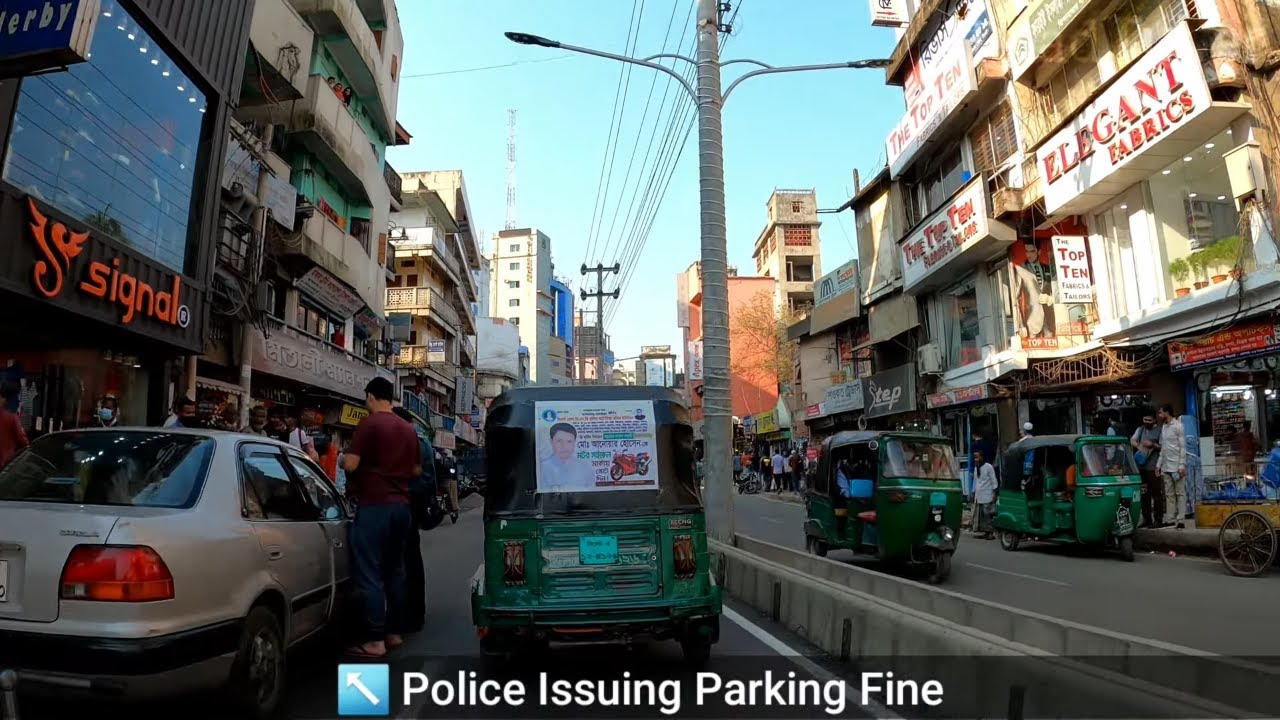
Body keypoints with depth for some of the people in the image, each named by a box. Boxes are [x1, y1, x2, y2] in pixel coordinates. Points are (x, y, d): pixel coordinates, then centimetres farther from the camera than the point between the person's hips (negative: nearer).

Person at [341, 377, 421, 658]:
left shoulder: (369, 423, -9)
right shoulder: (408, 428, 11)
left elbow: (350, 464, -15)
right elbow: (416, 470, 16)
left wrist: (341, 459, 6)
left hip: (374, 506, -7)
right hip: (401, 505, 7)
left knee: (370, 574, -2)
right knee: (394, 569, 15)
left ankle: (375, 641, -1)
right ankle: (394, 632, 21)